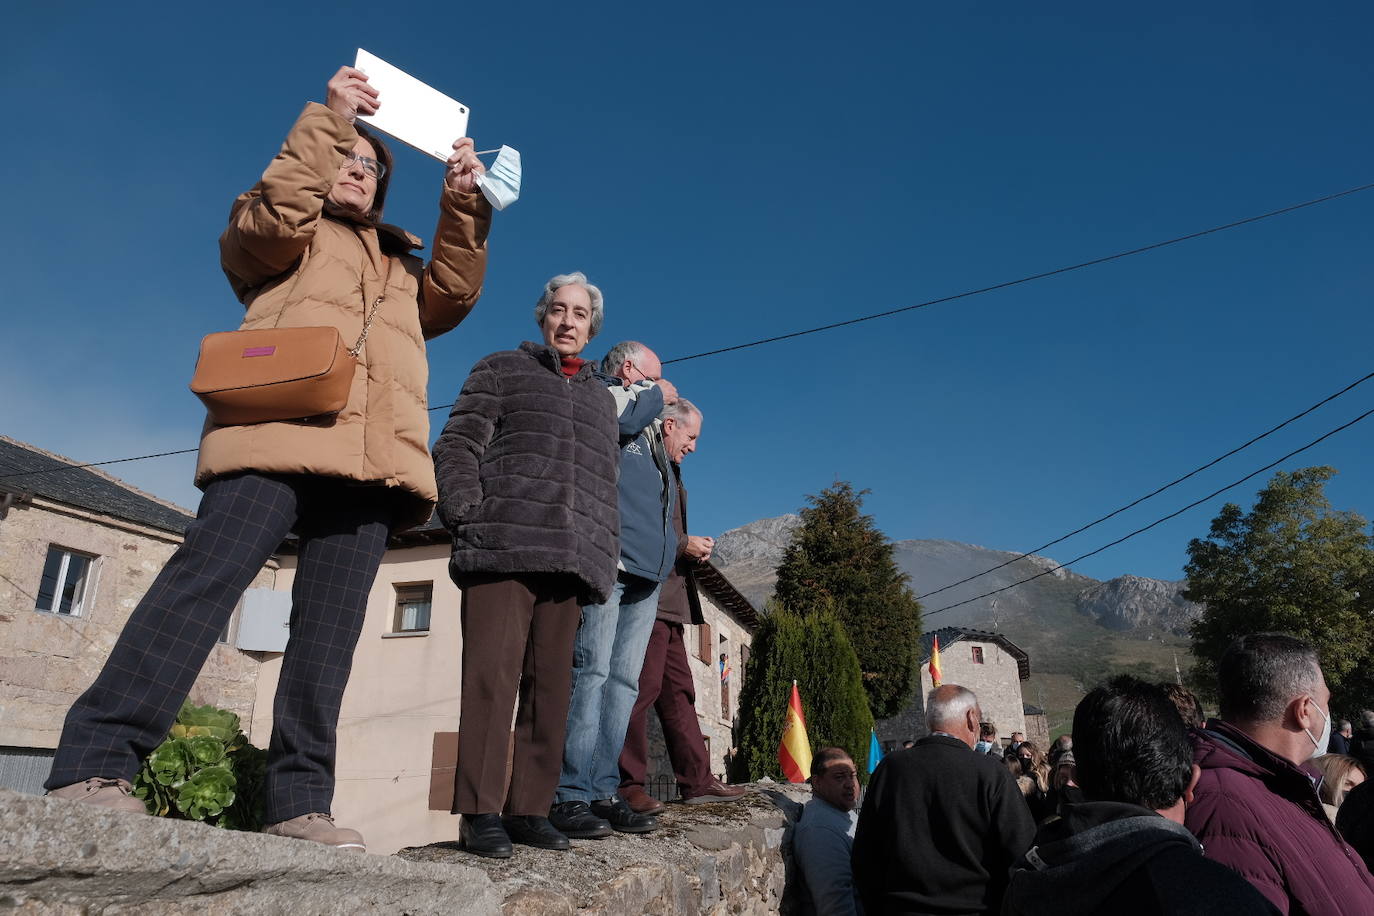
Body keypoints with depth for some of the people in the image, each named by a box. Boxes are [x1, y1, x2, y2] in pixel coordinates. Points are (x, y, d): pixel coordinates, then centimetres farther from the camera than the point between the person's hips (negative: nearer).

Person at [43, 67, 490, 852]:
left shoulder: (399, 265, 36)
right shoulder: (288, 236, 25)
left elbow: (453, 295, 18)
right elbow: (273, 217, 1)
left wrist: (463, 205, 10)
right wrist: (327, 119, 6)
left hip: (371, 454, 4)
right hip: (280, 431, -4)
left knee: (330, 625, -5)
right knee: (207, 580, -20)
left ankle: (300, 799, -7)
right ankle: (94, 763, -18)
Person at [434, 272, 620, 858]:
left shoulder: (602, 399, 26)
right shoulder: (502, 371, 14)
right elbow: (458, 445, 4)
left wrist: (603, 559, 11)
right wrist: (468, 517, -12)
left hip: (569, 561, 4)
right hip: (503, 547, -4)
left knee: (551, 685, 3)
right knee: (492, 675, -9)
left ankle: (530, 809, 11)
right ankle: (481, 812, -2)